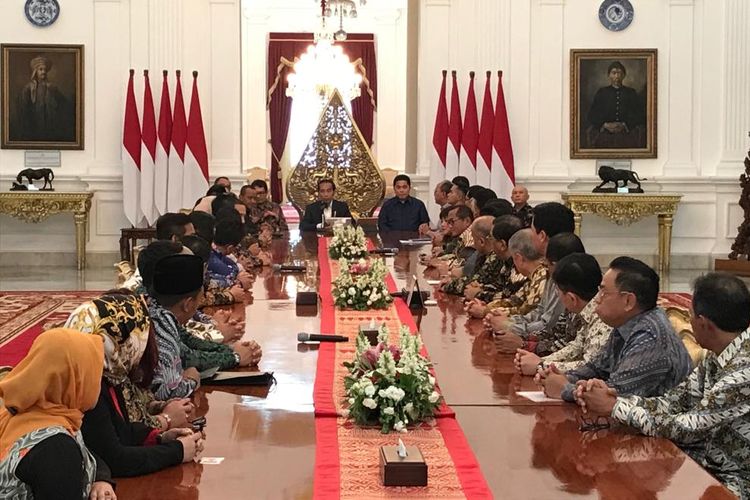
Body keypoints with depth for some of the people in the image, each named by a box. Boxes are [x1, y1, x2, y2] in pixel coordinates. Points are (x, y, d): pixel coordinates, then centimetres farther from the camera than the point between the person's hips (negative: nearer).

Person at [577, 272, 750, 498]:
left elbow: (684, 429, -24)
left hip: (727, 481, -7)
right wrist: (613, 396, -13)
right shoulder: (719, 356, 1)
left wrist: (614, 406, -15)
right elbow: (673, 402, 2)